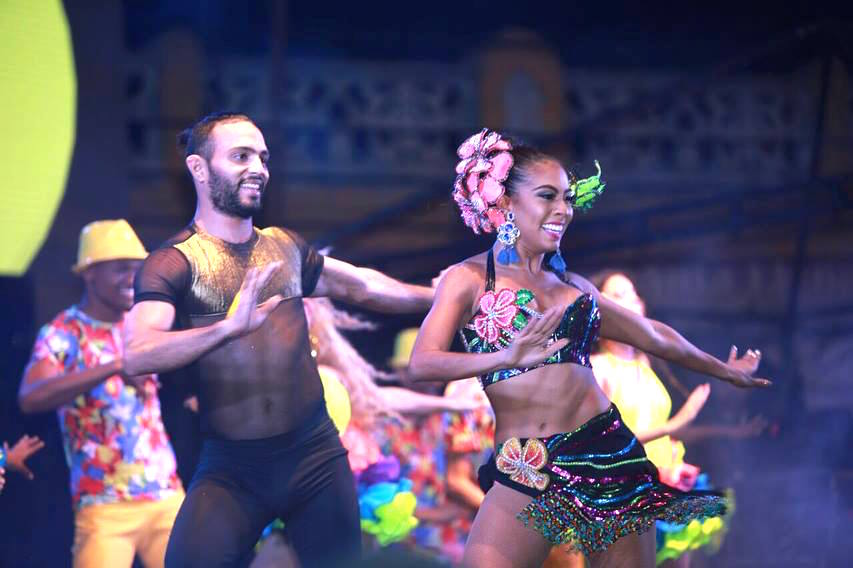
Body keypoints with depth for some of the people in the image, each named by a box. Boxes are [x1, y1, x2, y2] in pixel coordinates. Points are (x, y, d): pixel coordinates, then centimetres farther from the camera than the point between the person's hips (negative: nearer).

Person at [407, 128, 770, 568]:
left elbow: (653, 335, 32)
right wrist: (505, 358, -29)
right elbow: (421, 364, -12)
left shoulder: (570, 284, 18)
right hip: (525, 469, -5)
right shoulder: (470, 279, 3)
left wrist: (725, 370, 44)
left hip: (606, 451, 5)